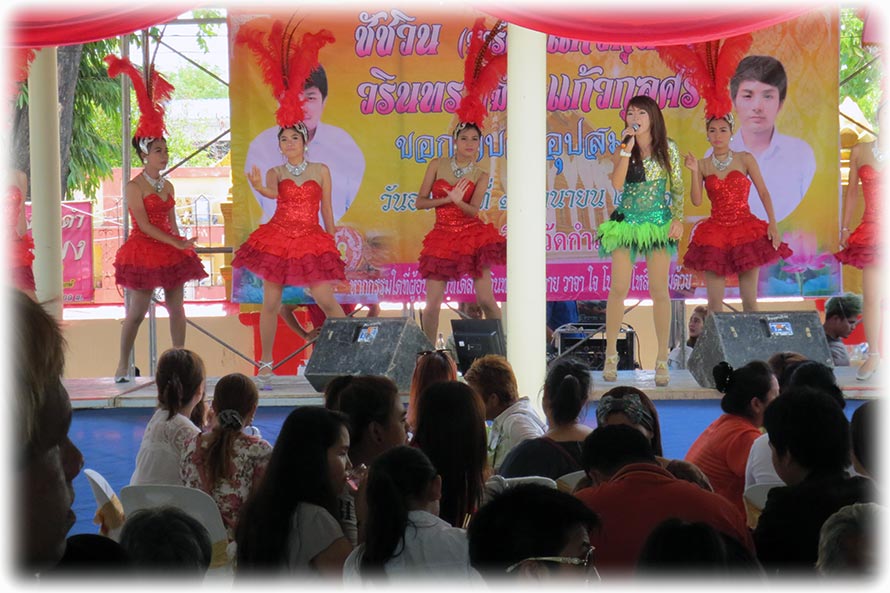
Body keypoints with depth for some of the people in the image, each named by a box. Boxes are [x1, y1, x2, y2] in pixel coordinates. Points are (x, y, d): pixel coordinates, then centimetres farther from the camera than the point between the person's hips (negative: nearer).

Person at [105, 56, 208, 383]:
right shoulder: (134, 187, -11)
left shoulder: (167, 185, 9)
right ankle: (122, 366, 4)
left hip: (171, 250, 6)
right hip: (144, 250, -6)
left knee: (176, 306, 4)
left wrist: (182, 243, 7)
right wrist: (177, 244, -18)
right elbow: (144, 225, -15)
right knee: (137, 311, -4)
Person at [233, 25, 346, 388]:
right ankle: (265, 367, 8)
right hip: (278, 238, 1)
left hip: (312, 240, -1)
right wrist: (260, 188, -42)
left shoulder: (321, 171, 6)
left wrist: (333, 245, 9)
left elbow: (326, 211, 9)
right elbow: (271, 192, -19)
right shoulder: (275, 172, 4)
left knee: (326, 300, -8)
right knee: (270, 303, 1)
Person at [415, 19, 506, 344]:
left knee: (486, 299, -5)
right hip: (443, 237, 1)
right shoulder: (437, 165, 1)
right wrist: (447, 199, -13)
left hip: (472, 236, -1)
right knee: (432, 303, -2)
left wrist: (459, 201, -34)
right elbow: (419, 202, 0)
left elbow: (474, 210, -13)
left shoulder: (480, 175, 0)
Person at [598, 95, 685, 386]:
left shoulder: (668, 148, 2)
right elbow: (617, 183, -15)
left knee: (659, 291, 0)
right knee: (618, 288, -2)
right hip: (626, 223, 1)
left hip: (658, 225, -1)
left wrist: (678, 219, -5)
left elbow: (678, 187, 5)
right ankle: (611, 355, 9)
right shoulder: (622, 150, 2)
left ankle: (662, 360, 6)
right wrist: (627, 148, -17)